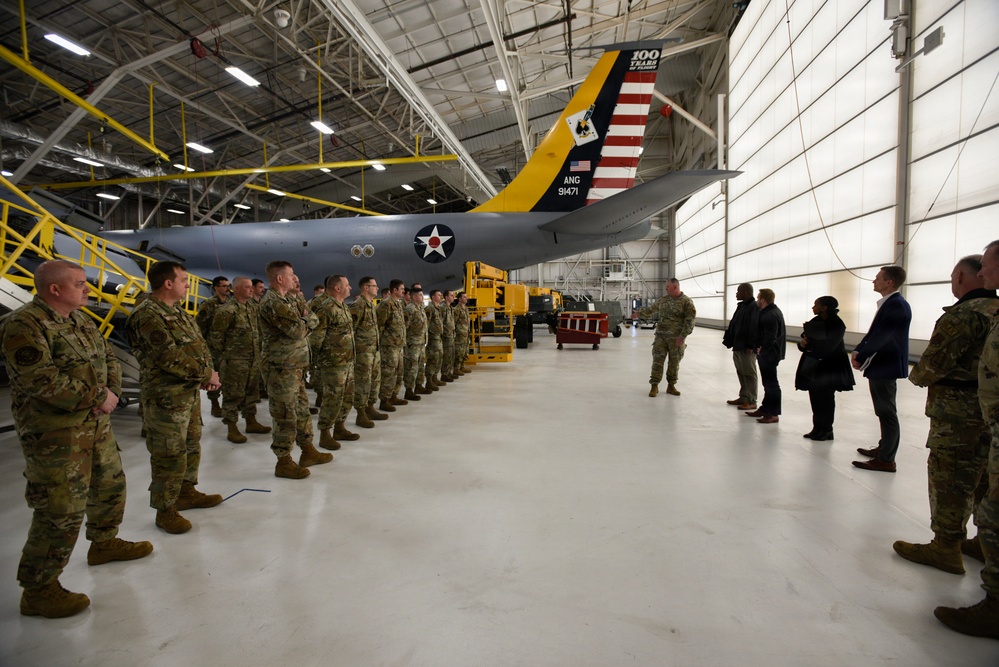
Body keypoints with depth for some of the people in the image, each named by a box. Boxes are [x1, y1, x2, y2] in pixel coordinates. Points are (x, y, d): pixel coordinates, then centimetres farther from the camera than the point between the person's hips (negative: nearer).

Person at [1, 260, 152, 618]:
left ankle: (104, 543, 44)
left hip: (97, 424, 9)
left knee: (110, 484, 22)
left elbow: (107, 357, 12)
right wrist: (99, 396, -20)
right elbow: (41, 380, -26)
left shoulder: (80, 320, 10)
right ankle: (38, 590, 13)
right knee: (61, 511, -3)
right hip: (55, 433, -9)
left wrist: (112, 391, -7)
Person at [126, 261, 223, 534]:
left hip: (191, 393, 10)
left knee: (191, 446, 21)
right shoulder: (148, 316, -19)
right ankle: (165, 510, 14)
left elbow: (199, 346, 17)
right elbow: (170, 359, -24)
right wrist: (206, 373, -15)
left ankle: (187, 492, 38)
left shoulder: (179, 313, 13)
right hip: (166, 399, -10)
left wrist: (208, 374, 0)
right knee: (170, 456, 0)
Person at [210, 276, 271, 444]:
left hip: (254, 359, 8)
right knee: (233, 394, 1)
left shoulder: (253, 306, 10)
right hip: (234, 361, -7)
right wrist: (221, 357, -7)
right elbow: (216, 336, -12)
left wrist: (259, 351, 17)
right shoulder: (227, 310, -14)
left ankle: (251, 422, 29)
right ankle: (232, 429, 10)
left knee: (251, 392, 16)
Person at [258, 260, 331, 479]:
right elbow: (298, 330, -22)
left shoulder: (290, 299, 16)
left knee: (302, 408, 17)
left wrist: (305, 320, -10)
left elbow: (314, 320, 12)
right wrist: (307, 320, -2)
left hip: (295, 365, 10)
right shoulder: (273, 302, -17)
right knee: (285, 414, -2)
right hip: (281, 367, -10)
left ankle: (308, 451, 28)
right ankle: (283, 462, 9)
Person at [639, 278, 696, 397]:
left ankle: (671, 386, 21)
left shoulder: (686, 301, -7)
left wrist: (683, 336, -17)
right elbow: (650, 309, 22)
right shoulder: (663, 300, 8)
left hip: (676, 338, -3)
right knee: (657, 360, -1)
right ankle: (654, 386, 4)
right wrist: (639, 314, 26)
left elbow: (690, 320, -12)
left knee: (674, 362, 8)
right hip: (660, 336, 3)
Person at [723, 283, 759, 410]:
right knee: (741, 373, 14)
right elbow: (733, 324, 17)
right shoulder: (741, 306, 15)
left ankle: (751, 401, 5)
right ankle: (743, 398, 24)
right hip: (737, 346, 9)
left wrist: (751, 346, -23)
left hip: (747, 348, -9)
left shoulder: (754, 307, -14)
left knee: (749, 374, -2)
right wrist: (728, 341, 15)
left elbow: (754, 328, -21)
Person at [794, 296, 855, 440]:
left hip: (830, 367, -6)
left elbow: (828, 346, -21)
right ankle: (818, 428, 17)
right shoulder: (814, 322, 6)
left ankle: (826, 430, 11)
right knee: (815, 397, 7)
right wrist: (802, 344, -15)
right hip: (813, 366, 6)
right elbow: (804, 342, 7)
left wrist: (808, 342, -15)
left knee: (825, 398, 0)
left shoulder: (837, 324, -12)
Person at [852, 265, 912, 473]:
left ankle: (886, 460, 2)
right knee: (884, 411, 19)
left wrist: (860, 357, -14)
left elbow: (881, 337, -22)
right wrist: (858, 351, -1)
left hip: (886, 366, -10)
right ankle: (884, 448, 32)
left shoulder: (897, 305, -19)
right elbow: (874, 333, 13)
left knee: (887, 412, -4)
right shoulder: (889, 304, 13)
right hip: (880, 364, 10)